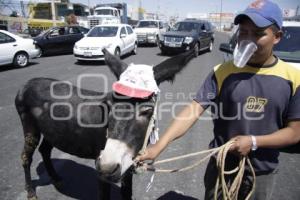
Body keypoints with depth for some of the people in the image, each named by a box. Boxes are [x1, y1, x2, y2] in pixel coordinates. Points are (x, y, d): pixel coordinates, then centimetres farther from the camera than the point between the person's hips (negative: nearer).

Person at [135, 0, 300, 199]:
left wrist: (253, 141, -21)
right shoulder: (223, 72, -13)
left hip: (263, 172, 1)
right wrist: (159, 146, -31)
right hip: (221, 167, -1)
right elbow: (193, 110, -21)